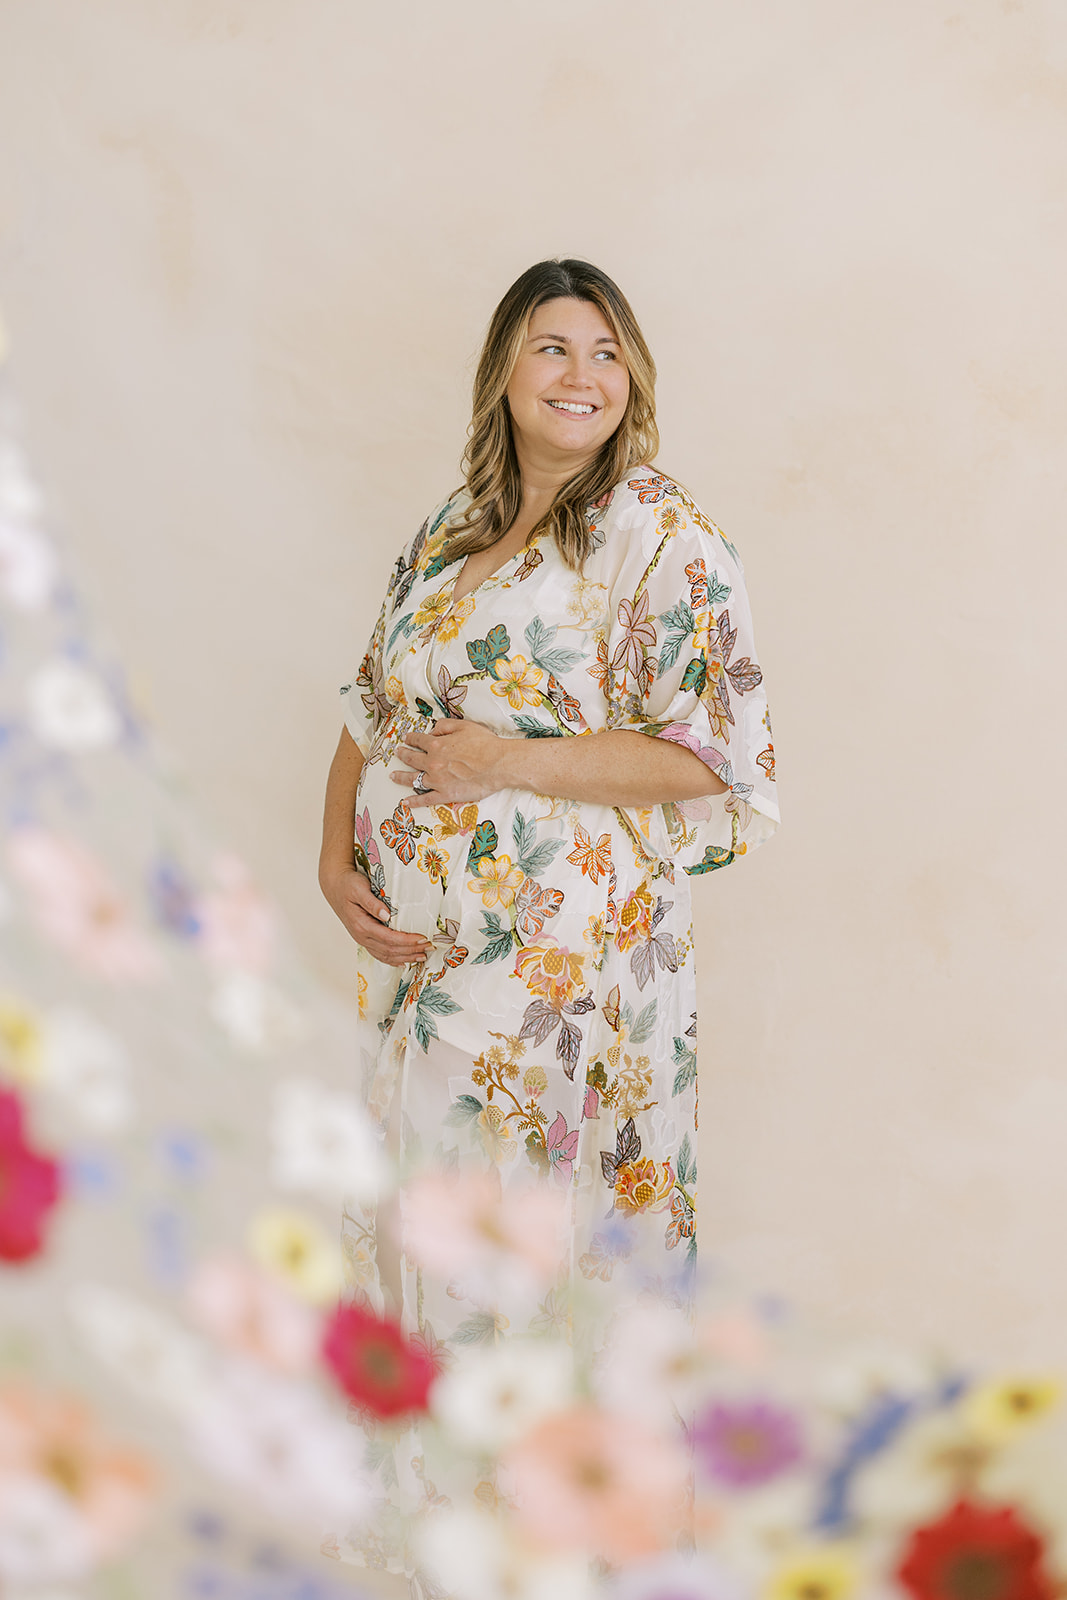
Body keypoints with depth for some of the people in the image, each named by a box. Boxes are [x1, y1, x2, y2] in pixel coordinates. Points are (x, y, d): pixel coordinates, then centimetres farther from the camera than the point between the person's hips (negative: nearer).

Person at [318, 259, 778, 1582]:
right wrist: (335, 857, 0)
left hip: (567, 943, -6)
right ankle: (432, 1466, 38)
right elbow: (374, 707, 14)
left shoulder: (663, 537, -9)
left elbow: (714, 753, -15)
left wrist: (511, 759, -18)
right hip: (418, 933, 6)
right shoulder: (448, 529, 10)